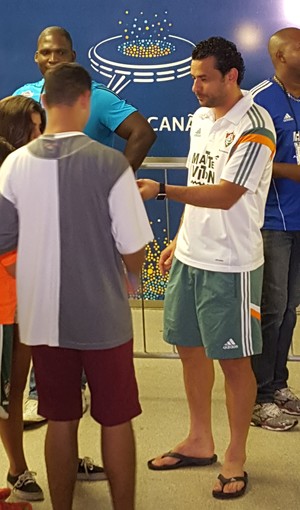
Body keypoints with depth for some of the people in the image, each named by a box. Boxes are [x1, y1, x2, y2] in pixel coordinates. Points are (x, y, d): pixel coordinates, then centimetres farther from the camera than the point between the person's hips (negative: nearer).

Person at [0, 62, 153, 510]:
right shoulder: (110, 164, -15)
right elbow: (134, 253, -13)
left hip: (43, 317, 3)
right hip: (103, 317, -3)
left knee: (61, 421, 16)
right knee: (115, 421, 12)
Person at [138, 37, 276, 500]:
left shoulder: (254, 128, -16)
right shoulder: (201, 118, 10)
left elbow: (225, 195, -24)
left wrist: (160, 191, -29)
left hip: (230, 265, -8)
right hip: (189, 256, 8)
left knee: (234, 359, 3)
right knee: (189, 346, 15)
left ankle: (236, 458, 19)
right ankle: (199, 442, 32)